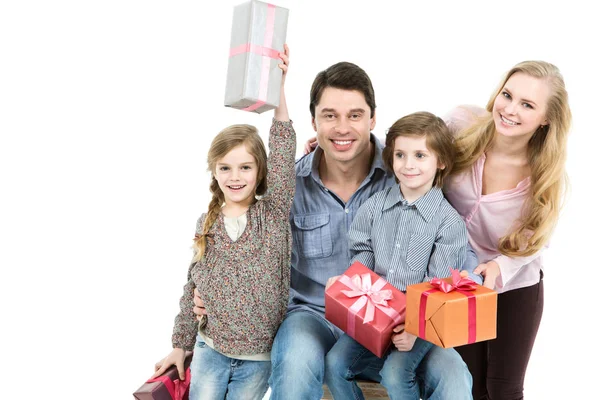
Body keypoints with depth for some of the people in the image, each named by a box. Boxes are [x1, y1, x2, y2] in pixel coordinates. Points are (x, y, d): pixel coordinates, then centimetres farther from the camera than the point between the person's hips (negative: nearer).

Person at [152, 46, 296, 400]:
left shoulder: (275, 212, -7)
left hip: (259, 356, -2)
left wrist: (277, 84, -25)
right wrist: (181, 344, 9)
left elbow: (283, 150, -18)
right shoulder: (207, 224, 1)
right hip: (211, 349, 2)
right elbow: (194, 286, 8)